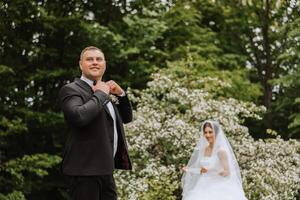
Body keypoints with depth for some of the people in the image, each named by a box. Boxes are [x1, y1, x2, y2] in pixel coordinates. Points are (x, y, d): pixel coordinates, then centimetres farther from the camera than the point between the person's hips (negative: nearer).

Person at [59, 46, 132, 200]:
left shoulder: (103, 91, 19)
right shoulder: (71, 90, -7)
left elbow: (126, 118, 25)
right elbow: (79, 116, -27)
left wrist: (120, 94, 9)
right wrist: (100, 94, -13)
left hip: (105, 170, 9)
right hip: (84, 170, -9)